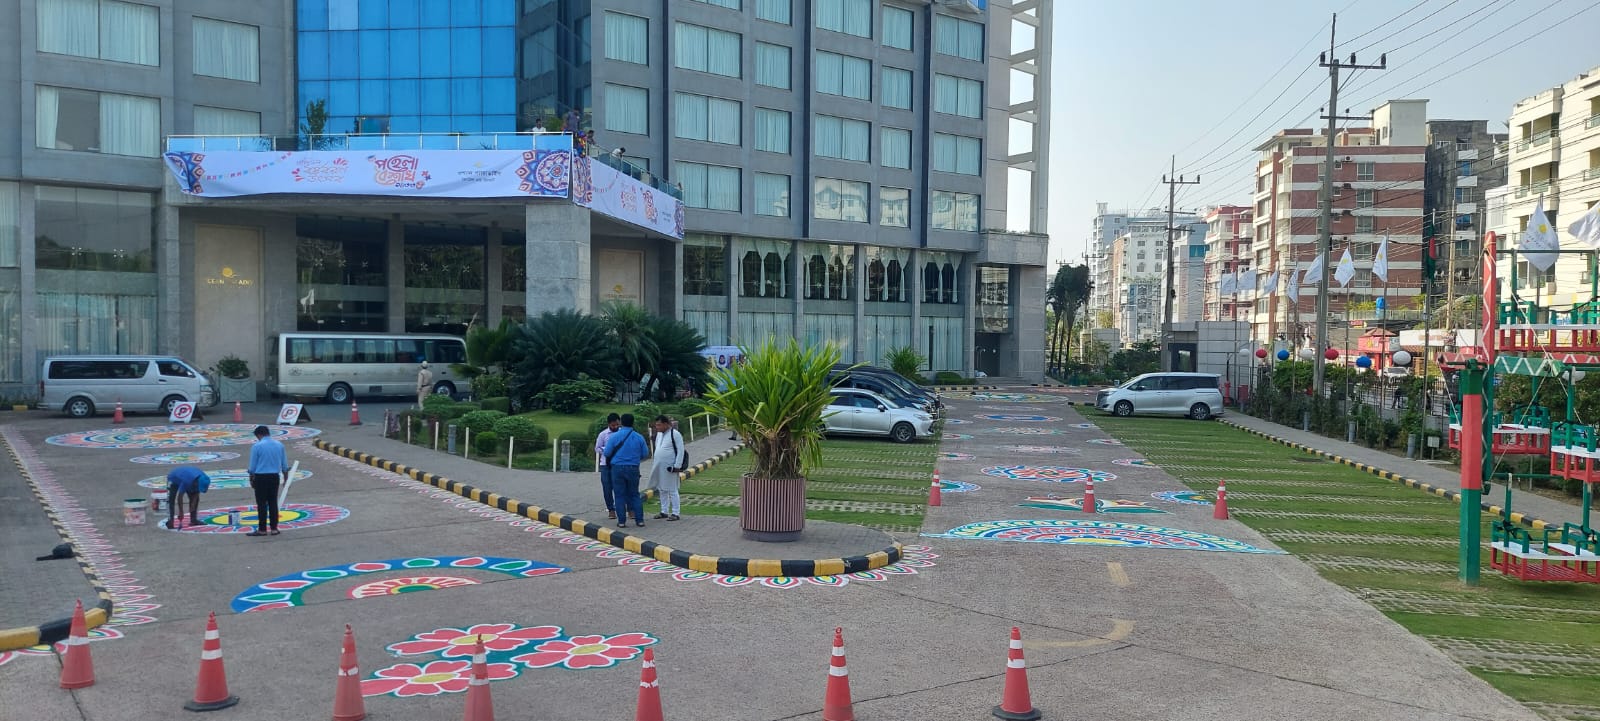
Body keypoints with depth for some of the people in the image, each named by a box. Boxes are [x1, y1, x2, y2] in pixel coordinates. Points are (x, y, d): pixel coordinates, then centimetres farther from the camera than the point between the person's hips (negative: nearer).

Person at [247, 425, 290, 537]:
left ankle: (262, 529, 5)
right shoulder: (279, 445, 5)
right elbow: (284, 464, 11)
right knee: (273, 503, 8)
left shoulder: (257, 446, -8)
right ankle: (273, 528, 10)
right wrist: (285, 477, 21)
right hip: (275, 477, 4)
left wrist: (251, 479, 8)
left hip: (261, 477, -4)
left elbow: (252, 466, -4)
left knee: (262, 504, 1)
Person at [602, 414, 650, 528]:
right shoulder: (639, 437, -1)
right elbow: (645, 454, 4)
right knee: (634, 494, 12)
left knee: (619, 495, 5)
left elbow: (607, 453, -6)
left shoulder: (614, 436, -6)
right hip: (633, 468, 2)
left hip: (618, 468, -2)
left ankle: (622, 521, 4)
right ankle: (639, 520, 9)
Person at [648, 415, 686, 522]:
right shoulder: (659, 434, 12)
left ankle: (675, 513, 3)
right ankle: (664, 512, 25)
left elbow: (681, 451, -13)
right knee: (662, 490, 14)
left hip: (670, 468, -8)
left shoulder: (675, 434, -12)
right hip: (659, 468, 8)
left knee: (672, 491, -3)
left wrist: (677, 466, -16)